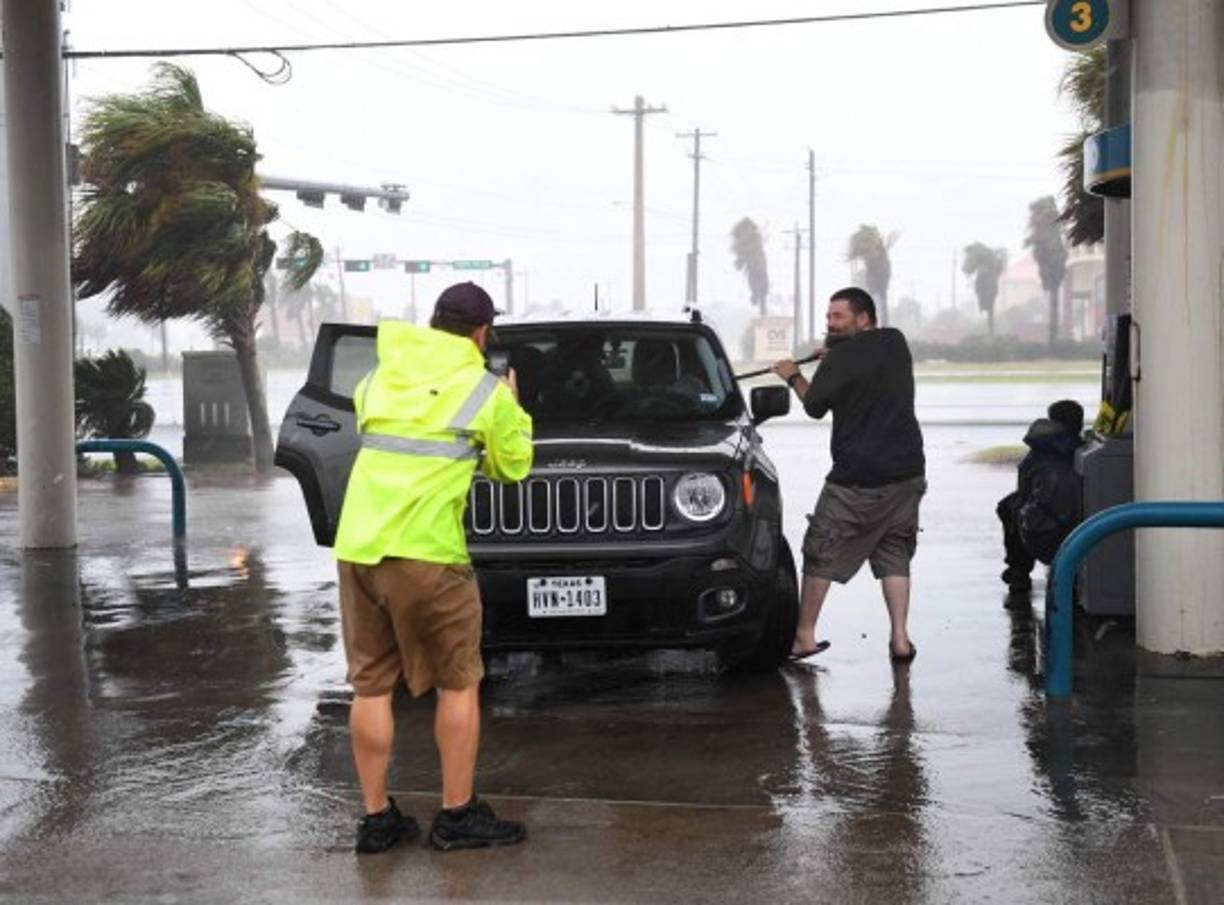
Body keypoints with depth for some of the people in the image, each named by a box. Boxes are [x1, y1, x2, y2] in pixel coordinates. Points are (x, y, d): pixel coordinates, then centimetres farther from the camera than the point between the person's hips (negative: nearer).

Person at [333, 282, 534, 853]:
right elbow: (513, 466, 12)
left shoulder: (377, 379, 15)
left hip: (356, 546, 5)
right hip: (425, 551, -5)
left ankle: (377, 818, 15)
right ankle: (458, 817, 12)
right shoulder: (485, 390, 1)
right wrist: (511, 410, 27)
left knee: (370, 686, 11)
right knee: (459, 684, 9)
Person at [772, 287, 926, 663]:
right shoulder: (896, 344, 9)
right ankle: (900, 638, 4)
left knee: (821, 554, 5)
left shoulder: (843, 357, -12)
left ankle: (804, 636, 9)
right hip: (908, 472, 6)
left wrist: (793, 376, 12)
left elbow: (815, 405, -4)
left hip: (858, 478, -6)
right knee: (894, 556, 12)